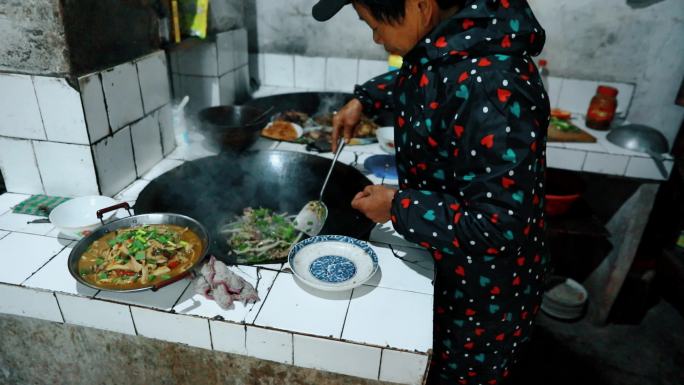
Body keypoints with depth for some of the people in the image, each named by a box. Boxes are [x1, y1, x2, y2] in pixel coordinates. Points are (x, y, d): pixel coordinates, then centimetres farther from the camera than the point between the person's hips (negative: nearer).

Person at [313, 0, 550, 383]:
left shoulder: (490, 88, -35)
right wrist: (364, 99, 8)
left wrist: (398, 207, -23)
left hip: (487, 288, -8)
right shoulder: (444, 45, -6)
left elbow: (500, 226, -32)